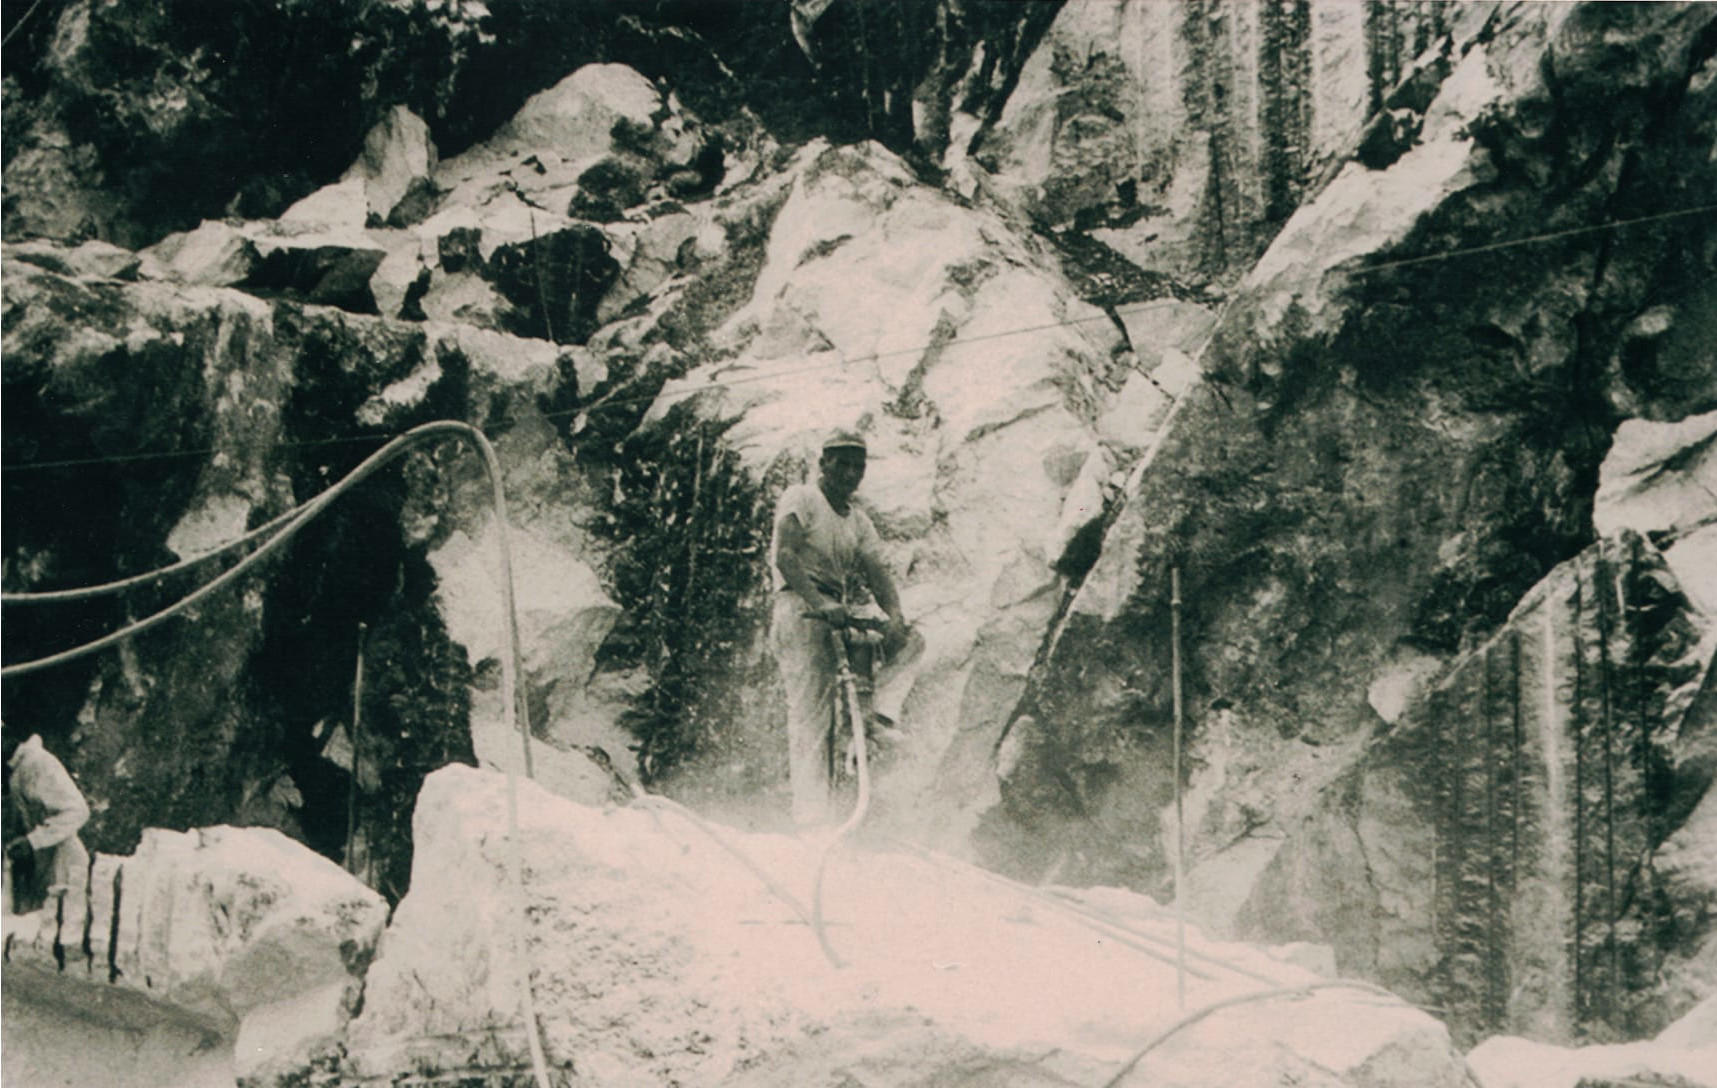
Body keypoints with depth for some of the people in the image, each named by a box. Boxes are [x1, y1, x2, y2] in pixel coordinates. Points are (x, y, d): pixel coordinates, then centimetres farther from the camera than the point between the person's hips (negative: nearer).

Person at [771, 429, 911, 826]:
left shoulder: (859, 521, 22)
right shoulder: (800, 499, 3)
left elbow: (877, 571, 7)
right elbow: (785, 556, -12)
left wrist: (896, 618, -12)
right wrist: (818, 603, -27)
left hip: (843, 616, 7)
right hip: (801, 610, -7)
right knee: (812, 706, -16)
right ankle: (810, 811, -21)